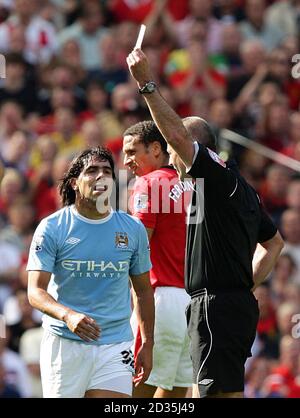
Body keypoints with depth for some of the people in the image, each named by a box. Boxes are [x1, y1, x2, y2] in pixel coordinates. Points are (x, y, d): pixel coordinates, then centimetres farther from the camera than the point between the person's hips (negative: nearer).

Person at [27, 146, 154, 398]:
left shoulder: (134, 229, 7)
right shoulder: (52, 228, -2)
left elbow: (143, 290, 17)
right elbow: (35, 291, -9)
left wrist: (147, 344, 12)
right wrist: (68, 315, -28)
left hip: (116, 346, 2)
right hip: (64, 345, -2)